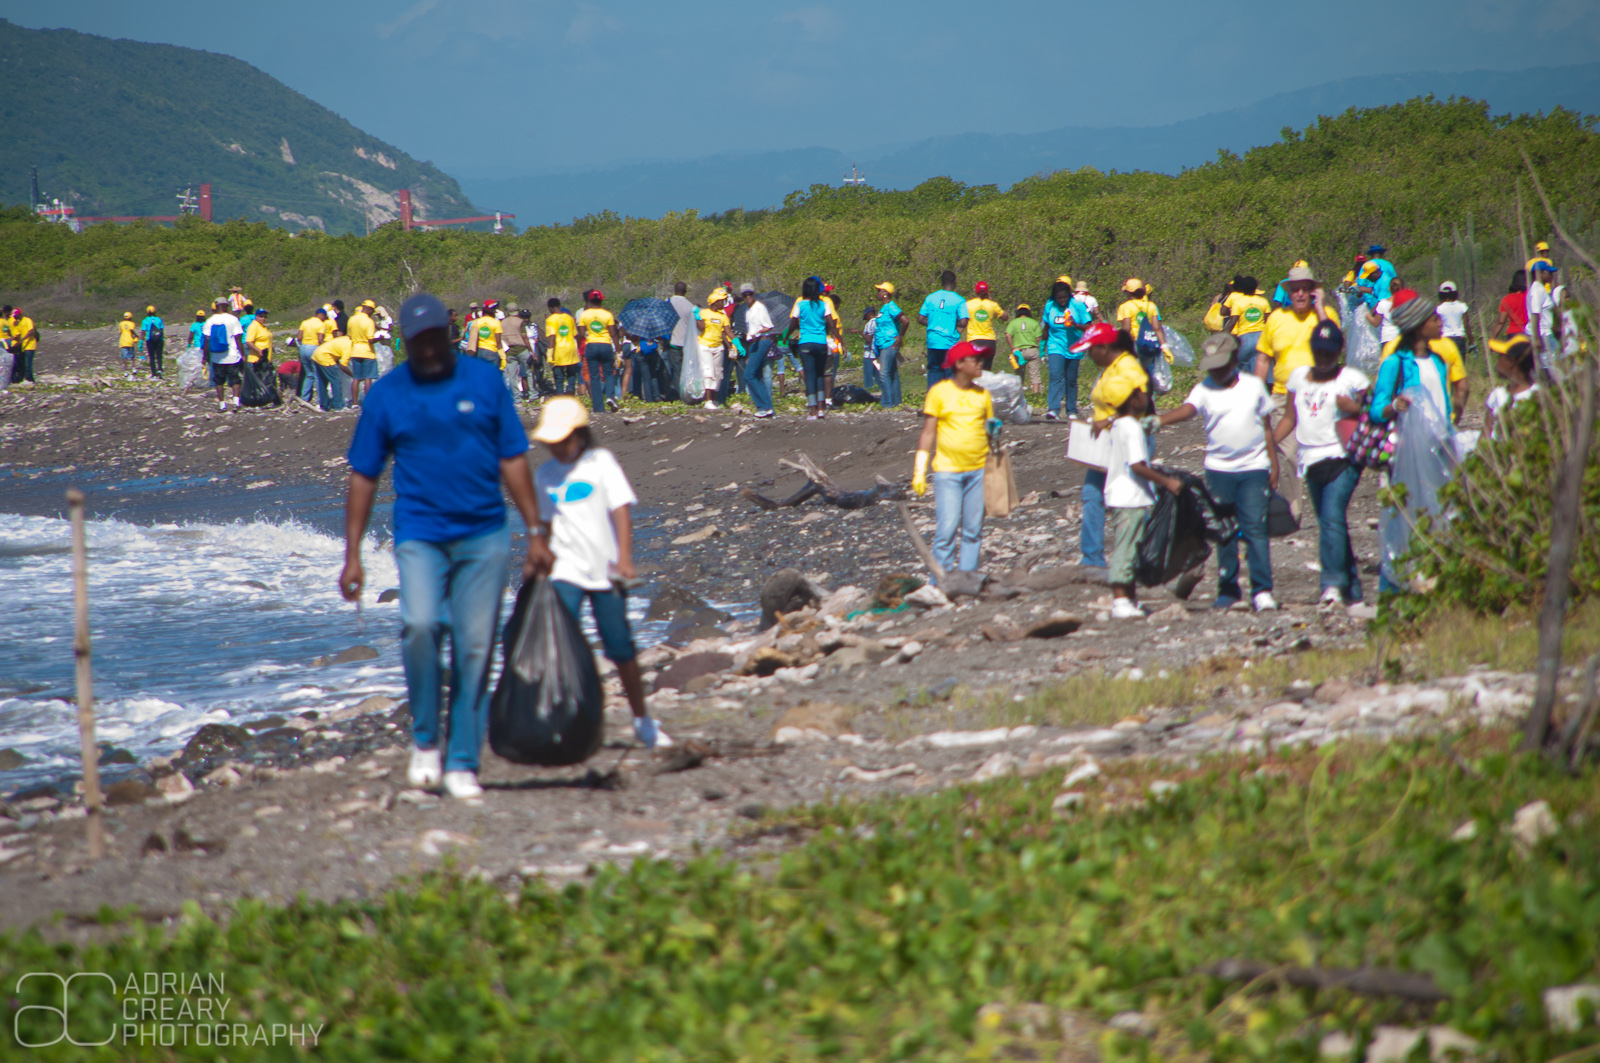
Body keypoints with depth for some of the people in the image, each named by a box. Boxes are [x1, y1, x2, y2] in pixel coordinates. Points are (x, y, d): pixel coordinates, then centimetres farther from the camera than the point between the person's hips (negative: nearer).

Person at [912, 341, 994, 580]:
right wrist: (920, 470, -3)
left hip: (978, 470, 4)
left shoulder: (982, 394, 12)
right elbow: (928, 432, 0)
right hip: (947, 470, -4)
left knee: (973, 530, 3)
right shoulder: (939, 392, 0)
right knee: (947, 528, -11)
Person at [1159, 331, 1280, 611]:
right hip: (1219, 469, 1)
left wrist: (1273, 464, 7)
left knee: (1254, 527, -8)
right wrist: (1154, 421, -39)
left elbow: (1266, 427, 9)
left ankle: (1262, 590, -7)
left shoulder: (1254, 386, 3)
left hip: (1254, 468, -1)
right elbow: (1186, 410, -20)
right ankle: (1228, 589, 16)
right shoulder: (1204, 390, -1)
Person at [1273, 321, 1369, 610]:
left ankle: (1333, 584, -23)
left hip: (1342, 457, -6)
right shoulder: (1299, 376, 16)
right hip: (1311, 460, 6)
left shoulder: (1352, 378, 2)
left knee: (1332, 518, -21)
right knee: (1329, 523, 7)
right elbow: (1289, 418, 19)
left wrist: (1354, 408, -18)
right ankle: (1352, 589, 14)